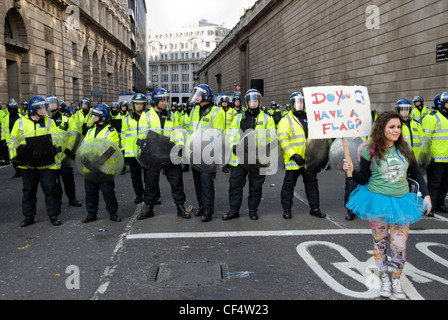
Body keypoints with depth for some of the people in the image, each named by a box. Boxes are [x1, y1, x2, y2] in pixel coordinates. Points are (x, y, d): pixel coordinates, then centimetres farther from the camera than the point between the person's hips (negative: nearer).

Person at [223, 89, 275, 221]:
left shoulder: (267, 118, 9)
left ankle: (253, 210, 22)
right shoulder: (238, 117, 13)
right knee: (235, 184, 3)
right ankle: (233, 210, 14)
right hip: (240, 157, 1)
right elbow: (232, 134, 11)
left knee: (256, 186, 8)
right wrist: (234, 146, -7)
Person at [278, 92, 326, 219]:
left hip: (309, 159, 5)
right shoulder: (286, 120, -4)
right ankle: (286, 209, 16)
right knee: (289, 184, 4)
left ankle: (314, 208, 24)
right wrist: (293, 155, -21)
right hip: (293, 160, -5)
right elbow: (283, 139, -13)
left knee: (312, 183, 12)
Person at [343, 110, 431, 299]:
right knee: (380, 243, 11)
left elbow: (416, 174, 9)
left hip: (401, 202, 2)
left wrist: (426, 195, 3)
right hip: (378, 201, -2)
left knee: (399, 246, 3)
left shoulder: (405, 148, 0)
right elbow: (364, 180, -3)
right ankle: (384, 279, 29)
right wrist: (351, 171, -20)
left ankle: (396, 280, 25)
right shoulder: (369, 152, -9)